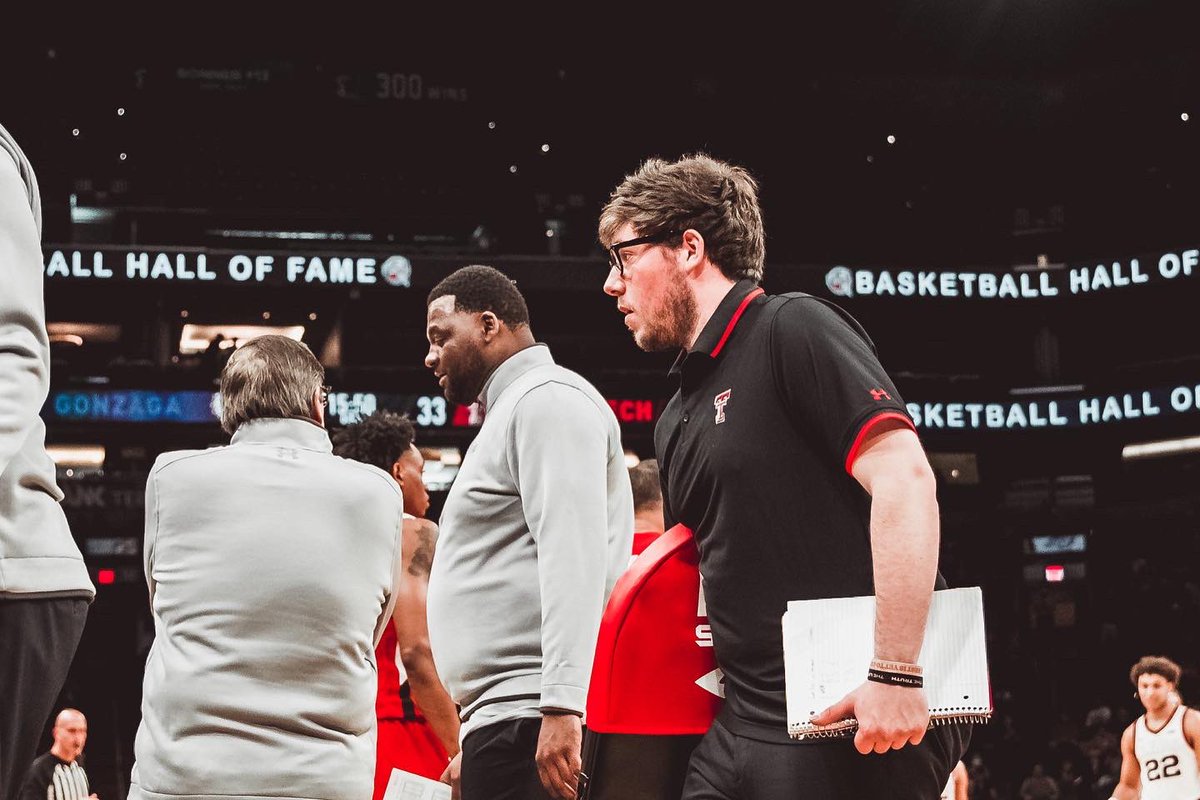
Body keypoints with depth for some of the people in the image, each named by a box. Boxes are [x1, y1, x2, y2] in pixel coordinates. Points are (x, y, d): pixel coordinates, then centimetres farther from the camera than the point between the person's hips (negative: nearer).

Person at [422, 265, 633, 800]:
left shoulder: (547, 399, -4)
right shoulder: (508, 413, 26)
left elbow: (573, 556, -18)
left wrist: (561, 707, -26)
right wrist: (477, 745, 25)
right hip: (505, 719, 10)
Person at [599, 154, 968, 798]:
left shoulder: (793, 329, -7)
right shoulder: (677, 420, 18)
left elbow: (904, 476, -18)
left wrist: (896, 672, -23)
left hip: (853, 721, -8)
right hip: (744, 726, 8)